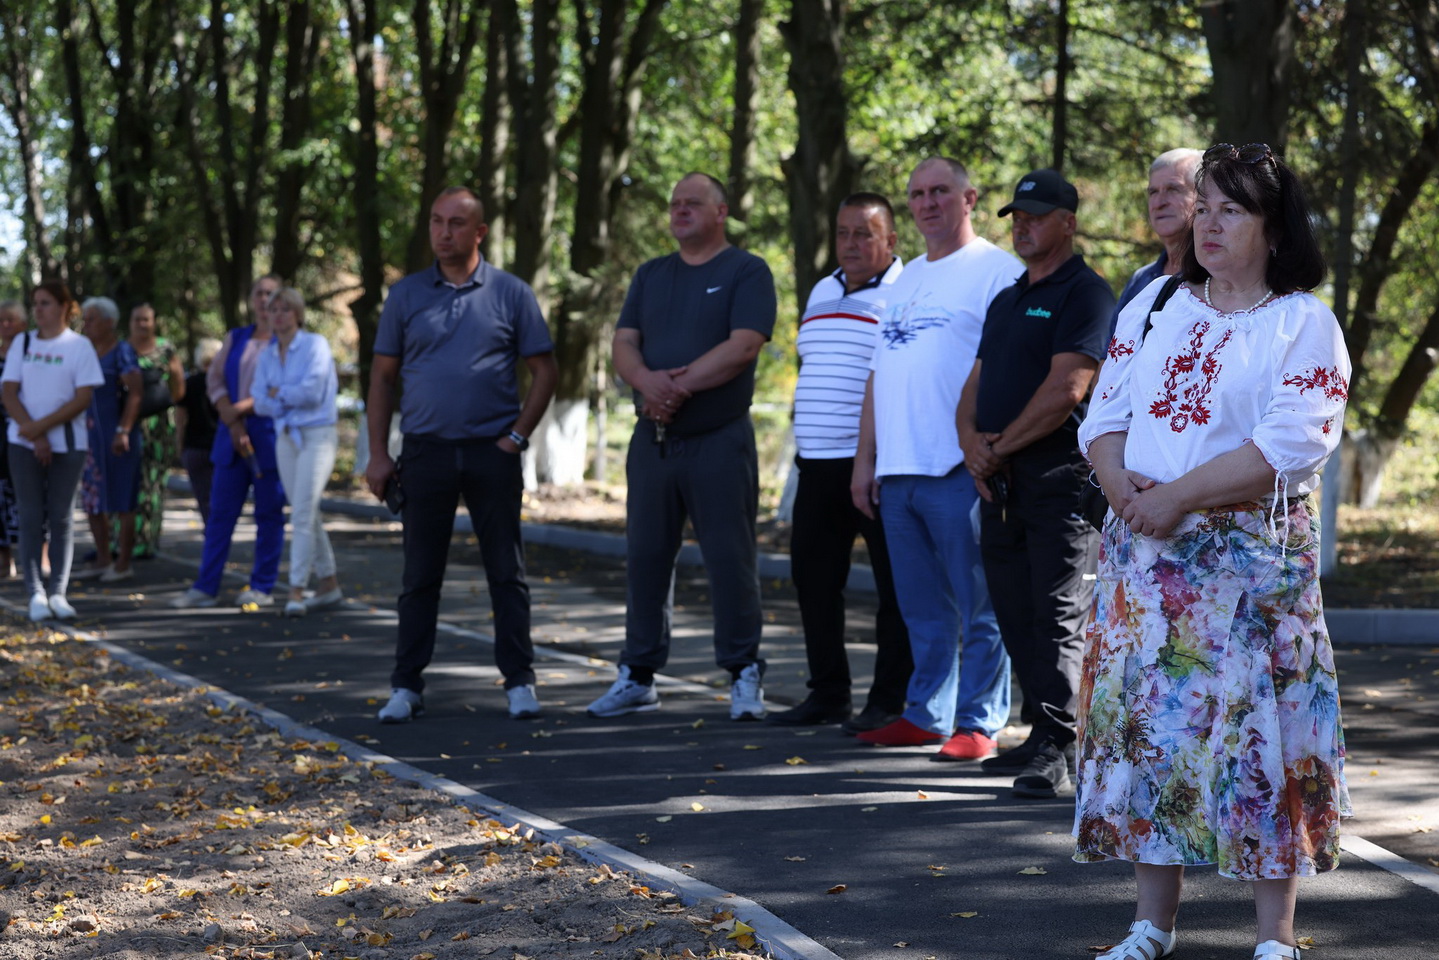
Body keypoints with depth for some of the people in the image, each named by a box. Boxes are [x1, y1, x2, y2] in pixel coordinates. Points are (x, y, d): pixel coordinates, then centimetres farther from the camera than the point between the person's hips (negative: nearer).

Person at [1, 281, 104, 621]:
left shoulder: (79, 346, 1)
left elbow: (83, 399, -6)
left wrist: (42, 426, -14)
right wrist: (34, 434, -10)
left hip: (67, 444, -1)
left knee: (61, 517, 0)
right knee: (31, 518, -1)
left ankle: (57, 592, 1)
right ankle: (35, 593, -1)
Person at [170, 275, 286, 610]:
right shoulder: (235, 338, 15)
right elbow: (214, 380, 8)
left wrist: (241, 408, -13)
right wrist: (233, 422, -6)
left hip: (271, 436, -4)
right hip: (232, 434, 4)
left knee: (269, 513, 0)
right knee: (220, 511, 4)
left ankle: (262, 588, 6)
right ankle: (206, 587, 6)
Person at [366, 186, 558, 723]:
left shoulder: (510, 294, 3)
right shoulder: (407, 295, 7)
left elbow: (544, 370, 5)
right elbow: (383, 377, 8)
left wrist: (518, 436, -5)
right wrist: (378, 455, 1)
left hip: (493, 452, -1)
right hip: (425, 451, 1)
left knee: (507, 573, 2)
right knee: (420, 576, 5)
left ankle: (519, 683, 9)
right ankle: (407, 687, 10)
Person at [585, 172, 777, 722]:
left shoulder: (747, 273, 0)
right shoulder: (650, 276, 17)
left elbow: (744, 346, -13)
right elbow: (624, 344, 7)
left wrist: (679, 385, -18)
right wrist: (648, 382, -15)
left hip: (719, 442, -5)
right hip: (653, 439, 5)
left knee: (730, 558, -3)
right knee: (645, 557, 8)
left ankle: (744, 676, 4)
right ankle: (638, 676, 15)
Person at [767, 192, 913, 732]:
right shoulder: (823, 293, 18)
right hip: (818, 465, 8)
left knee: (894, 586, -3)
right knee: (813, 580, 11)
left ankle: (890, 702, 2)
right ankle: (828, 694, 22)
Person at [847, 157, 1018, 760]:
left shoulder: (996, 271, -3)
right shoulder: (906, 279, 21)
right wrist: (866, 459, 17)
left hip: (959, 468, -7)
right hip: (897, 470, 7)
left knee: (977, 607, -2)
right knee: (922, 609, 13)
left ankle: (977, 724, 2)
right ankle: (925, 715, 20)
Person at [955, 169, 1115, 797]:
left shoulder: (1085, 293, -6)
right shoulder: (1006, 301, 22)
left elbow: (1066, 389, -15)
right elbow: (976, 384, 19)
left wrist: (999, 447, -9)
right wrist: (971, 439, -3)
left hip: (1059, 479, -9)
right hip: (1000, 484, 9)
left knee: (1060, 616, -10)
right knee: (1015, 615, 10)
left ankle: (1054, 751, -12)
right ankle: (1044, 736, 18)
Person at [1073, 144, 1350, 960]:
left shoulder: (1305, 325, -3)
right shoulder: (1154, 306, 13)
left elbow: (1289, 445, -15)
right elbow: (1106, 416, 10)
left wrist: (1178, 496, -18)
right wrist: (1122, 486, -11)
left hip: (1253, 556, -5)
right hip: (1145, 556, 5)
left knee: (1256, 724, -5)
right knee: (1147, 720, 6)